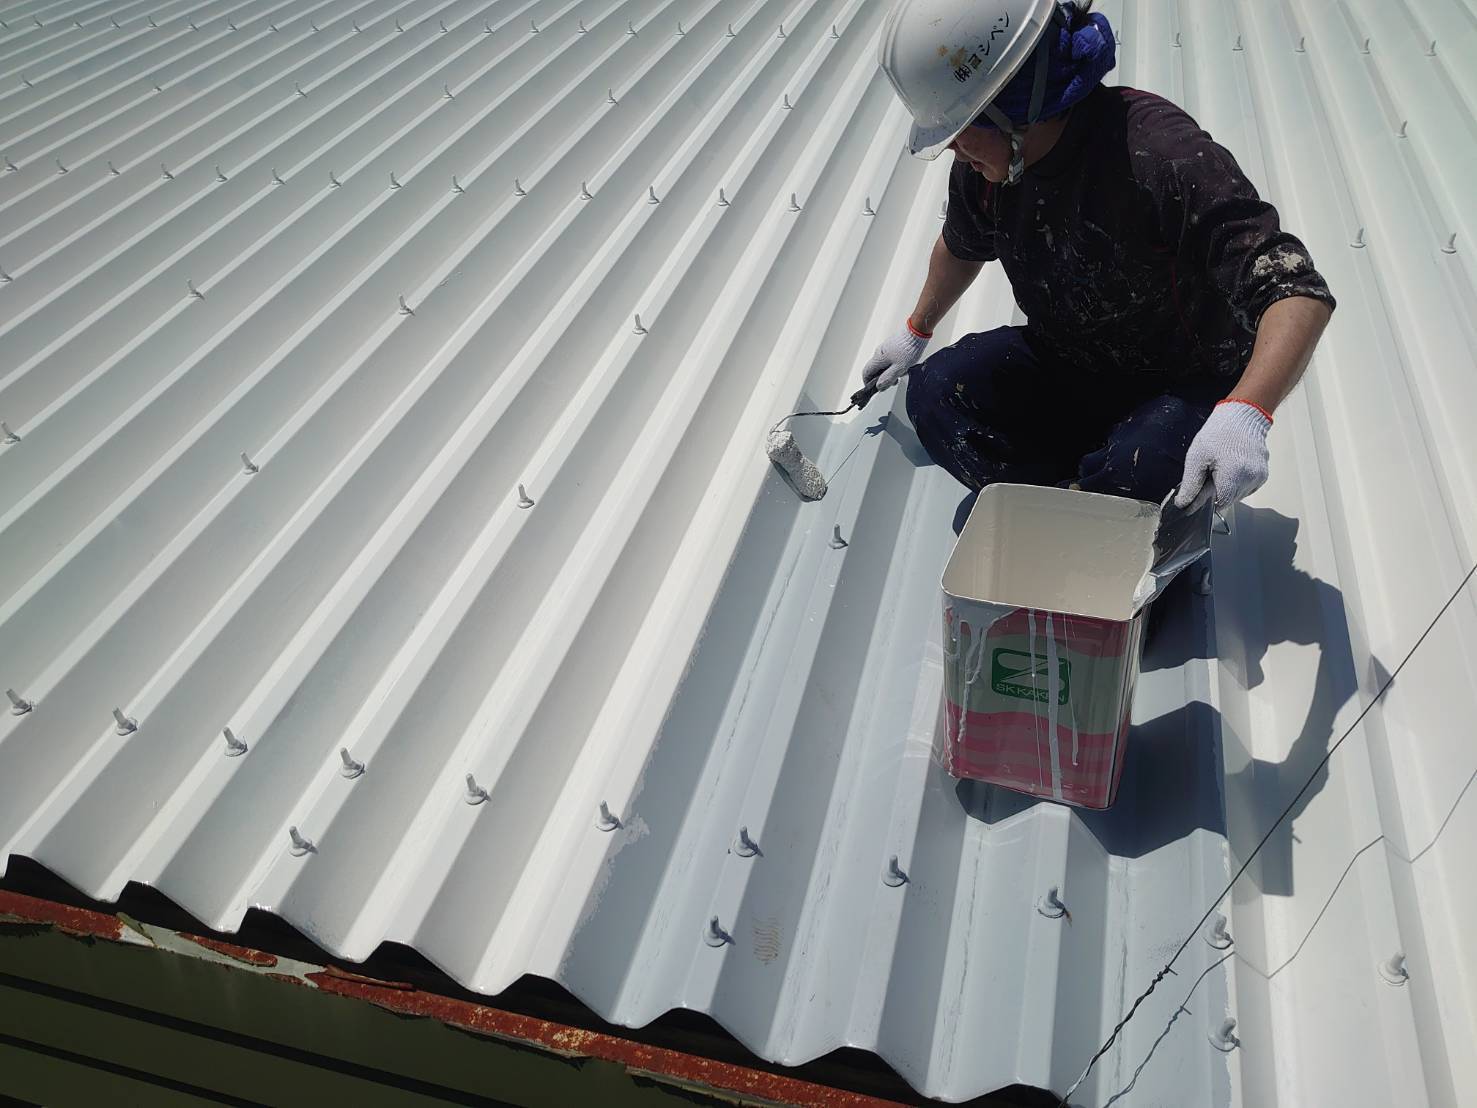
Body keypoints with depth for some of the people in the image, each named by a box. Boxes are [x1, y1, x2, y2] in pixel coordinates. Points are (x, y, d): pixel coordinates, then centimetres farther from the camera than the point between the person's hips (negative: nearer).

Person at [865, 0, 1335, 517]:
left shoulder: (1160, 153, -31)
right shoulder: (983, 164, -9)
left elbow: (1300, 292, -35)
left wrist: (1244, 415, -52)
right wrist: (916, 331, 30)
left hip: (1185, 386, -5)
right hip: (1060, 365, 6)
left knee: (1137, 470, -37)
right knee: (934, 392, -18)